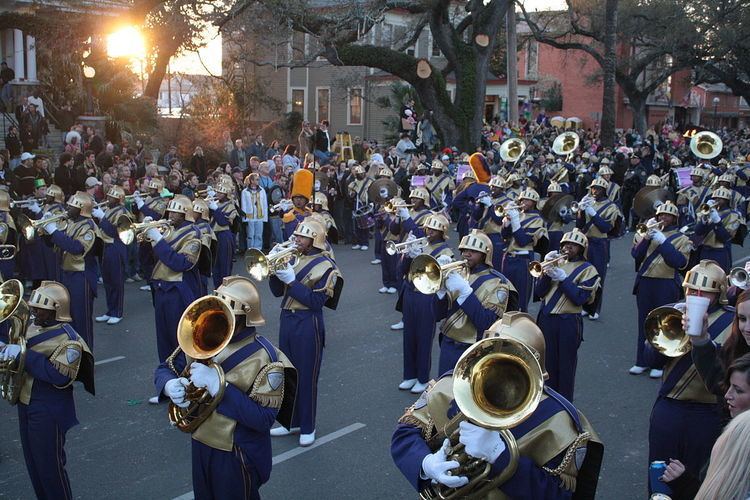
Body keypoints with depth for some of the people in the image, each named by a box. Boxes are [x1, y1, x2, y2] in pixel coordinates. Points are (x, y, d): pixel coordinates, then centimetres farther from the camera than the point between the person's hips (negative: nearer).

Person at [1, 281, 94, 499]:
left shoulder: (68, 339, -18)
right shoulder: (31, 328, 6)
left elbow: (61, 377, -28)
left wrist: (25, 355, -28)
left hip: (49, 410, -8)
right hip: (25, 403, 8)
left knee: (50, 464, -1)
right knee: (32, 461, 18)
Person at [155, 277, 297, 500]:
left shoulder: (264, 358, -25)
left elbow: (263, 419, -29)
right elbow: (165, 370, 5)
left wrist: (218, 386, -35)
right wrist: (170, 385, -21)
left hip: (238, 455, -6)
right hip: (200, 445, 6)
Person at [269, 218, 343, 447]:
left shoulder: (326, 266, -10)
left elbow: (316, 301, -17)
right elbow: (278, 291, 10)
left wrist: (291, 280, -21)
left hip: (308, 325, -6)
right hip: (286, 321, 7)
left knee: (306, 377, 2)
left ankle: (307, 428, 16)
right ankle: (291, 422, 28)